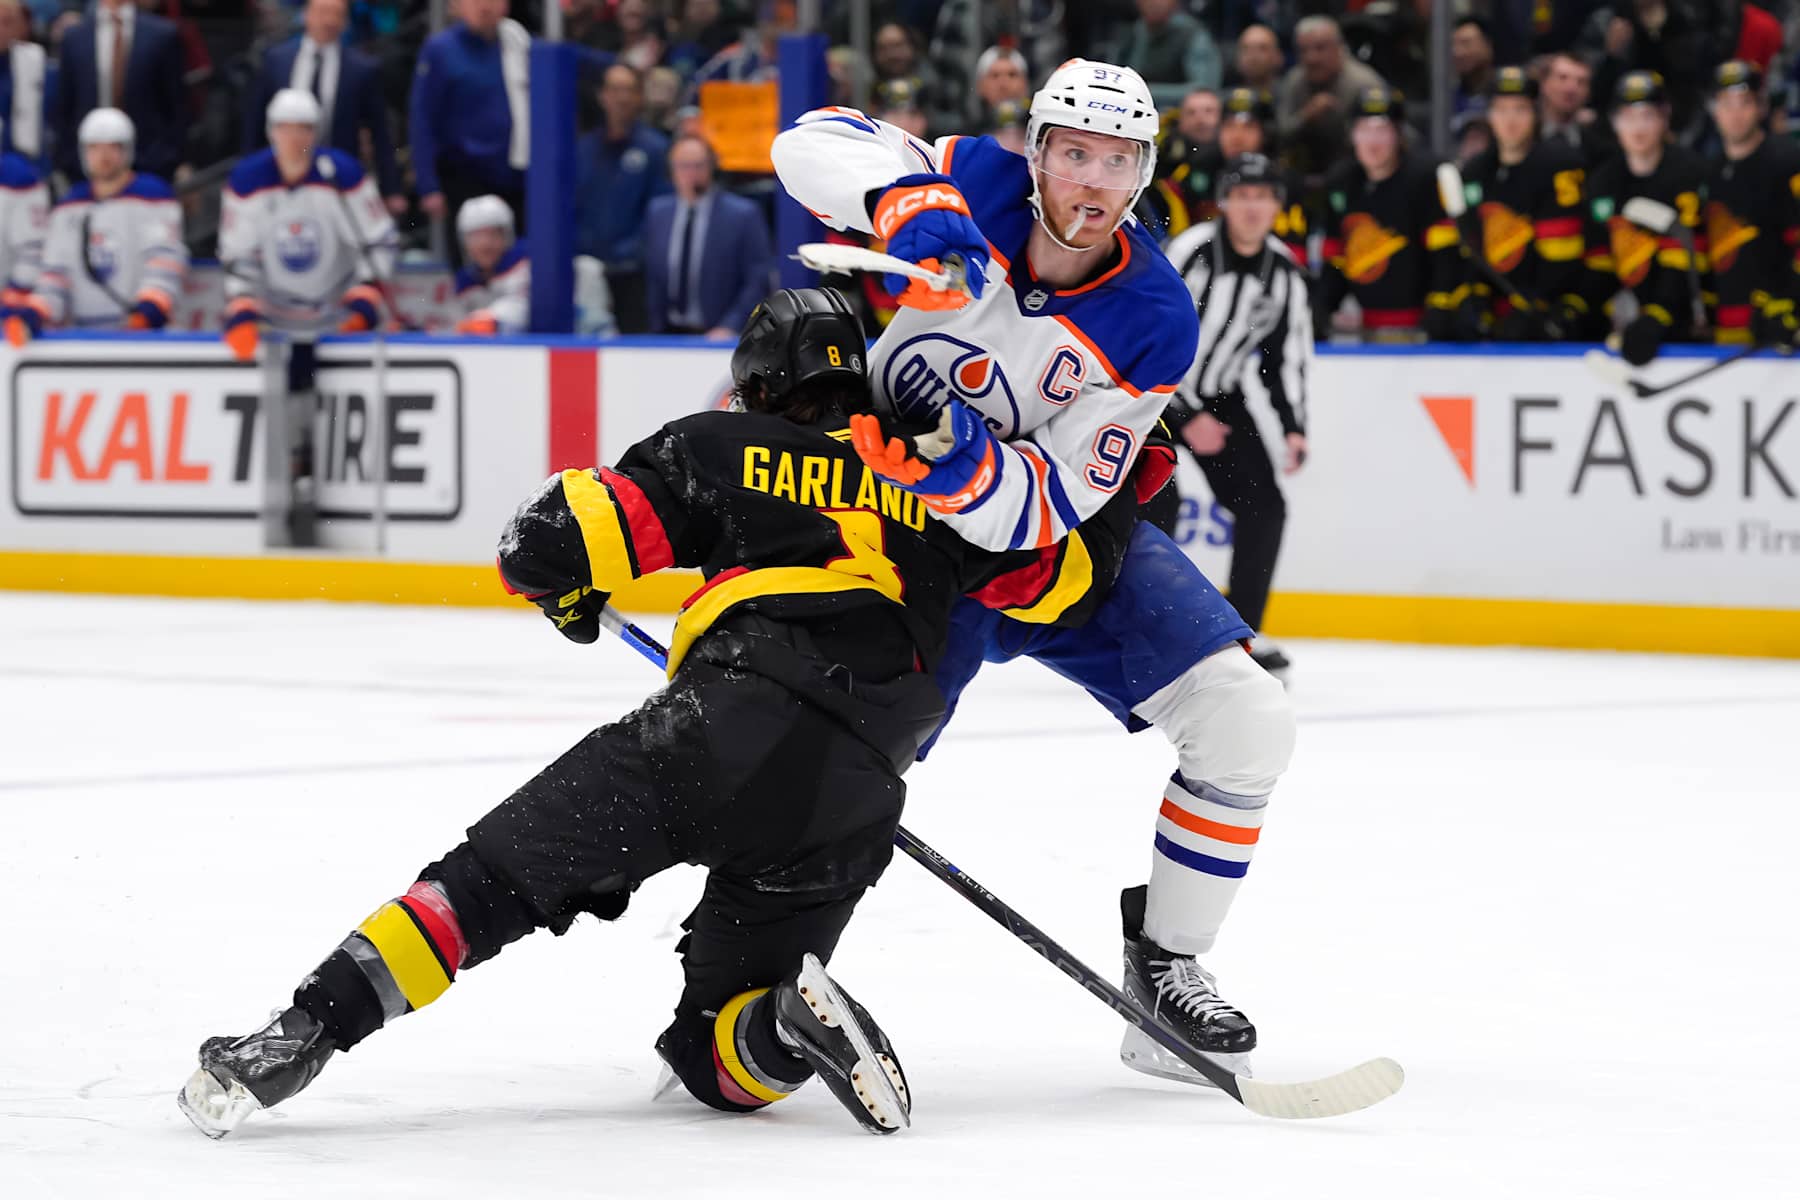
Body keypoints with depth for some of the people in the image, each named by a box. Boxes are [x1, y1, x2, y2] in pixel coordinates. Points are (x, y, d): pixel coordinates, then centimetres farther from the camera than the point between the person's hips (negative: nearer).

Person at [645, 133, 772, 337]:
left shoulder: (743, 215, -5)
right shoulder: (657, 211, 10)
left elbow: (758, 281, -6)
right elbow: (651, 276, 15)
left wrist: (730, 327, -15)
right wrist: (655, 326, 6)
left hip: (718, 335, -4)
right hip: (667, 334, 4)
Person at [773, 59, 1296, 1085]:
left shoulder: (1156, 322, -22)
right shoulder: (978, 188, -18)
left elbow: (1047, 508, -25)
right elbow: (814, 143, -25)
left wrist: (962, 459, -46)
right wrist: (907, 199, -44)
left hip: (1068, 541, 1)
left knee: (1245, 726, -13)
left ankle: (1165, 969, 4)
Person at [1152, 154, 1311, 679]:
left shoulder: (1284, 271, -3)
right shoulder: (1191, 252, -23)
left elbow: (1286, 355, 6)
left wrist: (1294, 427, -7)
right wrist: (1187, 419, -24)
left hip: (1216, 397, 6)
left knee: (1263, 504, -1)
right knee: (1157, 502, -22)